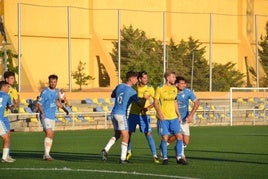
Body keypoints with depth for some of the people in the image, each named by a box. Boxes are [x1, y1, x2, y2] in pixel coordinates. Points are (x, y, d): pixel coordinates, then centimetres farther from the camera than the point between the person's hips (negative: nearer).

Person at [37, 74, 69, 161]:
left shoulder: (56, 91, 9)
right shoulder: (45, 92, -12)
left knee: (51, 136, 9)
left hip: (52, 117, 8)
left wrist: (64, 108, 17)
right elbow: (39, 104, -12)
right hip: (45, 117, -8)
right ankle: (46, 154, -18)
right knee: (49, 134, -18)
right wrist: (42, 113, -27)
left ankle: (46, 154, 19)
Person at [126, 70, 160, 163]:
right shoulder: (134, 88, 1)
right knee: (128, 133, 9)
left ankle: (155, 156, -9)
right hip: (133, 114, 3)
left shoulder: (150, 89, -4)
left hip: (144, 115, -3)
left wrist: (147, 108, -19)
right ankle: (128, 152, 33)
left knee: (148, 134, -12)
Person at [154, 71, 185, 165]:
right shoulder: (160, 89, -5)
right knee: (164, 138, -6)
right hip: (163, 118, -5)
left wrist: (178, 114, 14)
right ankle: (165, 158, 7)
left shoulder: (174, 89, 12)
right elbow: (155, 102, -5)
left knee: (179, 136, -2)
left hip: (174, 117, 5)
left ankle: (179, 157, 8)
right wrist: (159, 113, -18)